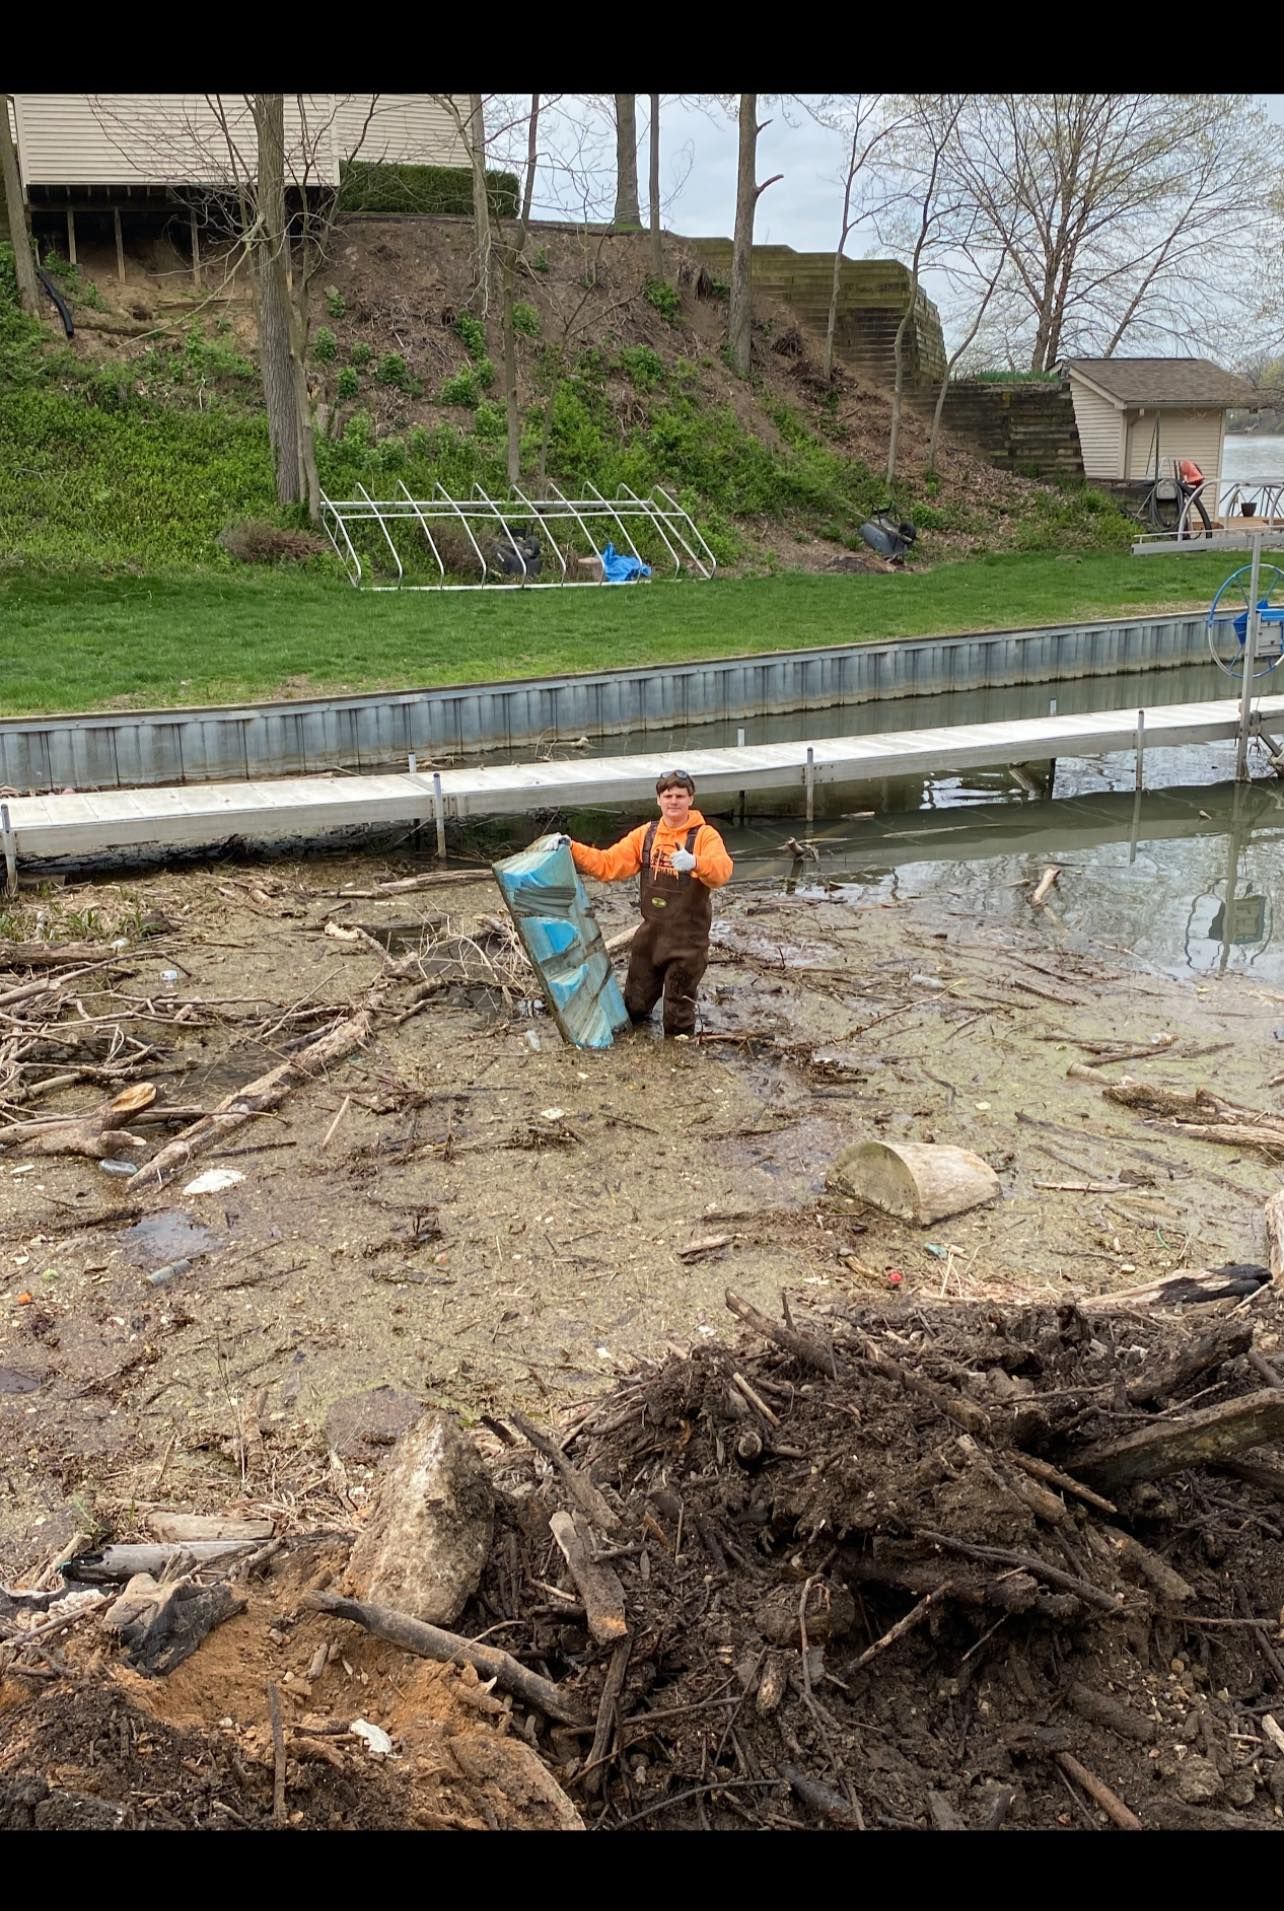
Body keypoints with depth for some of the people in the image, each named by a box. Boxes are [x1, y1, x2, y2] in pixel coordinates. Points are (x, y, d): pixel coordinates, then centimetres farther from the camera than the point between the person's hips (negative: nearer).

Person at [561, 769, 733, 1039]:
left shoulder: (704, 835, -12)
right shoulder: (645, 835, 3)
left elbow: (722, 870, -31)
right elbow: (608, 864, 1)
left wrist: (695, 863, -51)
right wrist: (572, 850, -12)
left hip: (689, 938, -4)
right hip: (651, 933, 5)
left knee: (678, 1012, 8)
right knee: (635, 1005, 16)